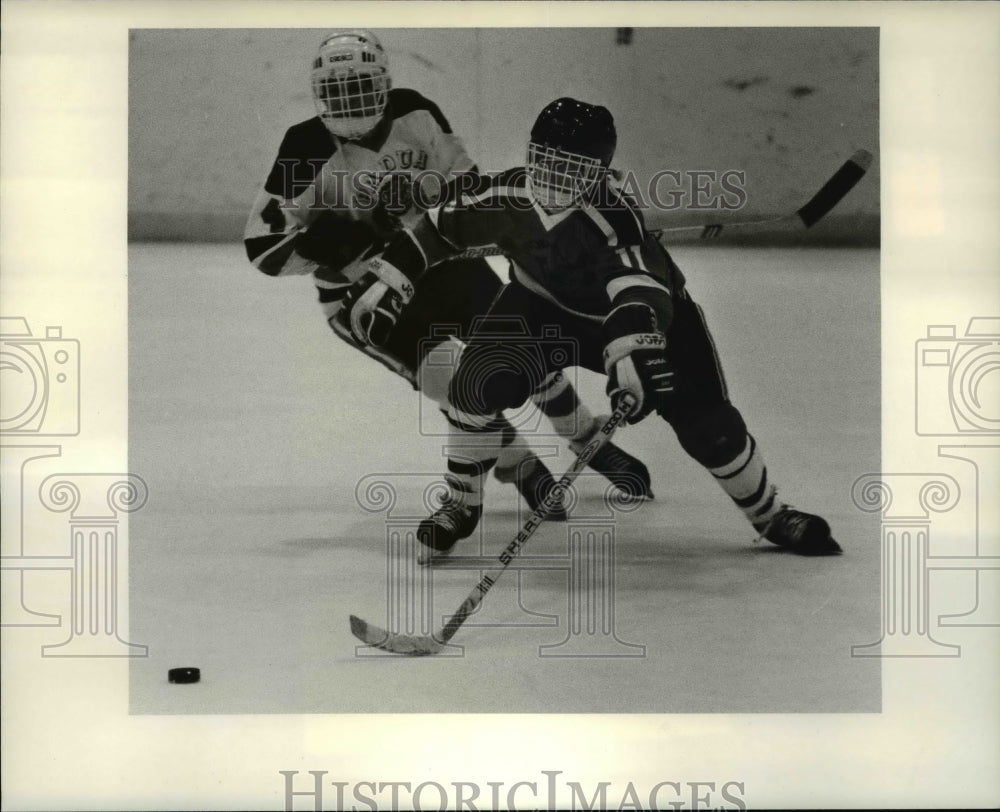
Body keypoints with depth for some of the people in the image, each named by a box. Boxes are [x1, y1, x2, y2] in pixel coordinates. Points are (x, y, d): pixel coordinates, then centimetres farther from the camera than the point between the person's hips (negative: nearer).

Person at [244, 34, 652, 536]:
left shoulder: (413, 114, -11)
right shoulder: (309, 151, -20)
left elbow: (467, 182, -2)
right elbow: (262, 246, -18)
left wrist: (425, 192, -24)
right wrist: (336, 240, -32)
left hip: (440, 263, 4)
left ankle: (593, 445, 32)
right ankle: (519, 467, 8)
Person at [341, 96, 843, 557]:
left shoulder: (613, 216, -39)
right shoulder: (504, 196, -24)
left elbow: (639, 292, -54)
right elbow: (439, 227, -7)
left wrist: (634, 359, -71)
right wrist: (384, 278, -9)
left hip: (650, 310, -3)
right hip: (544, 303, 3)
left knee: (706, 423, -11)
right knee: (477, 383, -20)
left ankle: (772, 518, 14)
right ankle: (460, 501, 4)